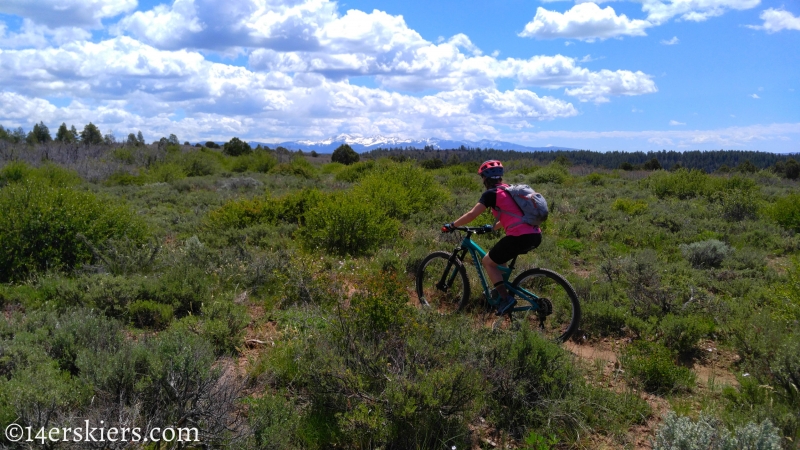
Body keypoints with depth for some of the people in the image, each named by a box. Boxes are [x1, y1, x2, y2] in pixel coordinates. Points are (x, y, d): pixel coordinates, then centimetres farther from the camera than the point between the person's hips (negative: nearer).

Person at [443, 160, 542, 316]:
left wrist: (451, 225, 7)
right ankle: (502, 289, 32)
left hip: (520, 237, -8)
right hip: (536, 236, 8)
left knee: (488, 262, 10)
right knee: (499, 254, 31)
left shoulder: (491, 193, -1)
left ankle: (506, 298, 1)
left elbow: (471, 215, -5)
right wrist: (492, 227, 41)